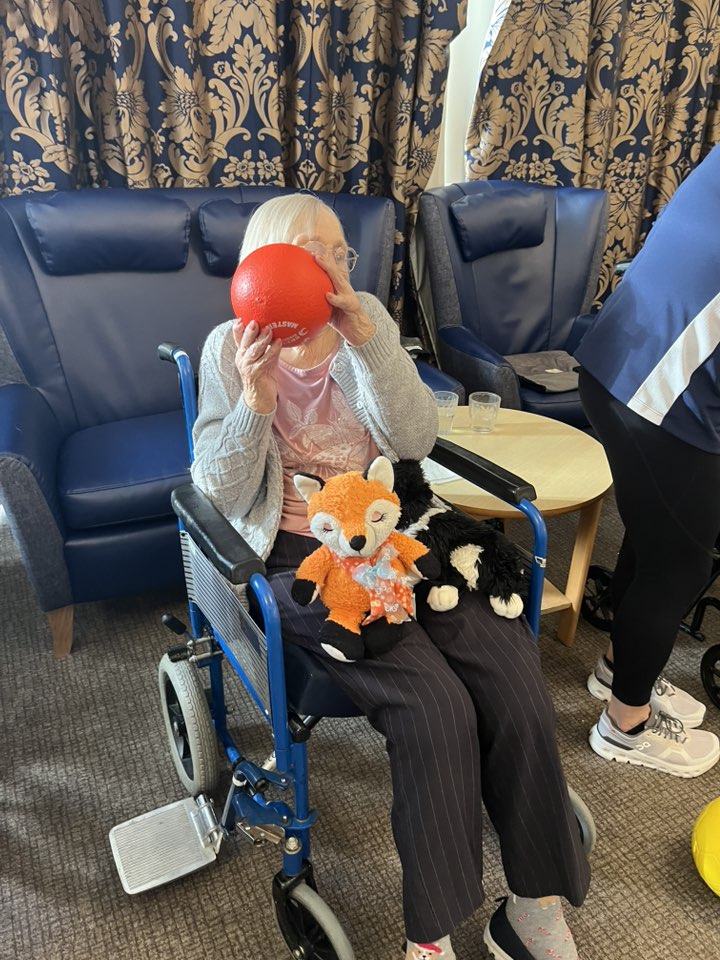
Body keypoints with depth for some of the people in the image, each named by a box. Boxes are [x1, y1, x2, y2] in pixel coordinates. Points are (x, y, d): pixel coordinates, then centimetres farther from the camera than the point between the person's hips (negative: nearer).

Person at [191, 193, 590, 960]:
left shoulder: (367, 321, 6)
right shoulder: (230, 349, -1)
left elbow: (416, 439, -5)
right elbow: (222, 495, -7)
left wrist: (367, 340, -18)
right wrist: (257, 397, -23)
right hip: (302, 555, -3)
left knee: (517, 689, -17)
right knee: (435, 706, -23)